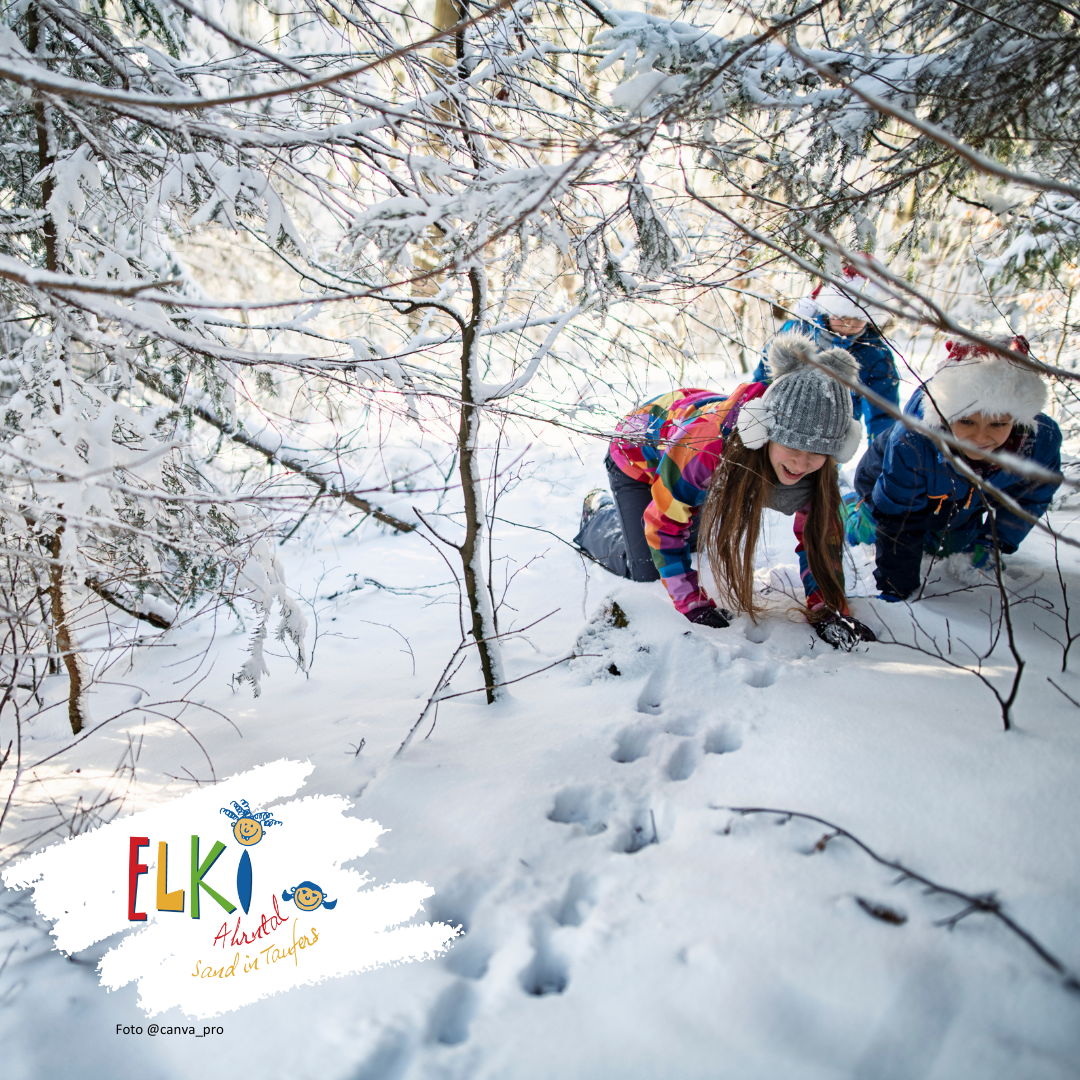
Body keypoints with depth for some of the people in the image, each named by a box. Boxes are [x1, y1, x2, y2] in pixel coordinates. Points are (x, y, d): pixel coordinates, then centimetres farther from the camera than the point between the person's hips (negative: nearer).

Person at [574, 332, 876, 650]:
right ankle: (597, 516, 25)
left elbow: (819, 533, -19)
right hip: (639, 455, -5)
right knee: (646, 572, -5)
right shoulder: (702, 445, -49)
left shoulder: (816, 463, -34)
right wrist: (695, 606, -34)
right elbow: (664, 526, -34)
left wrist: (828, 608, -30)